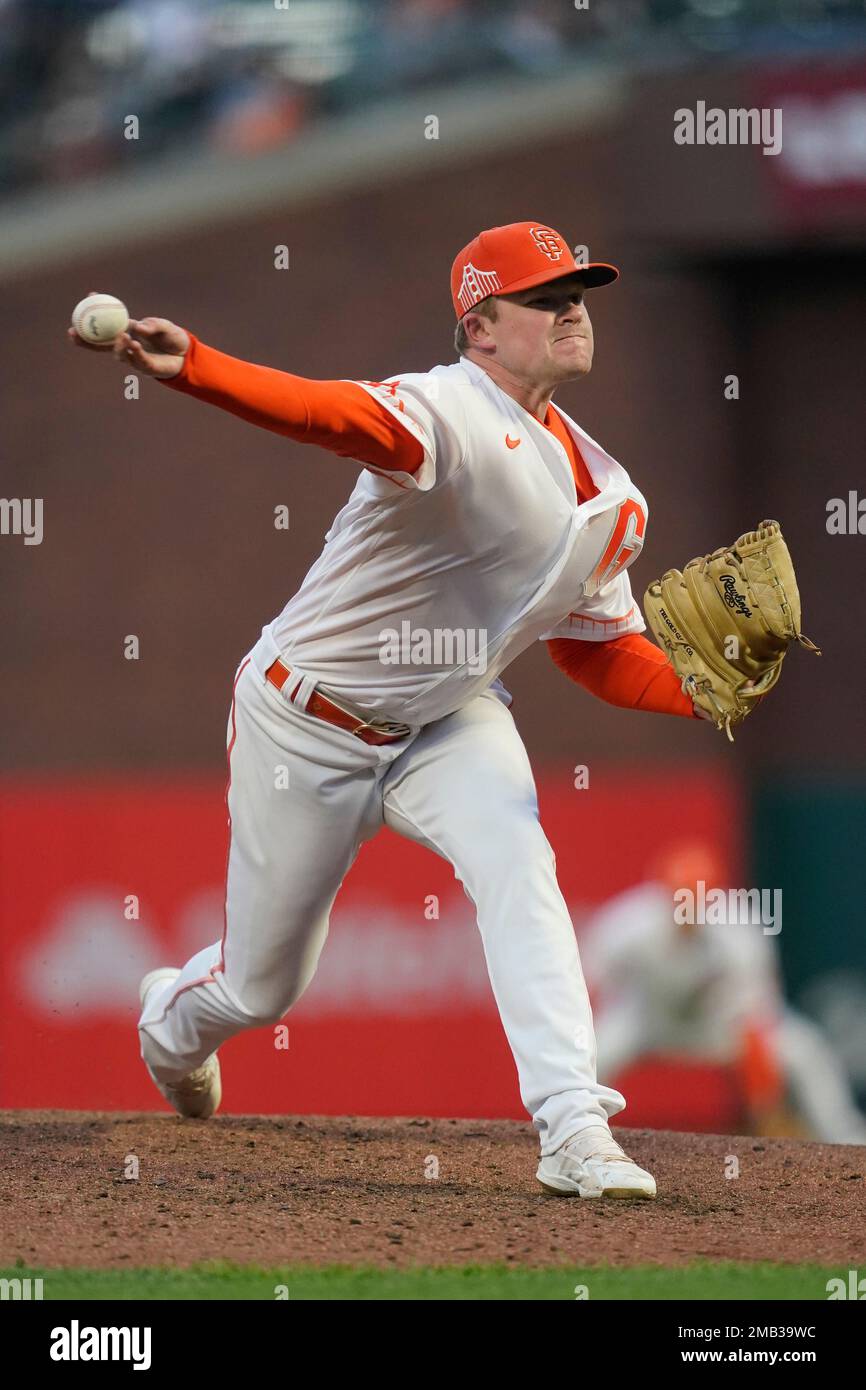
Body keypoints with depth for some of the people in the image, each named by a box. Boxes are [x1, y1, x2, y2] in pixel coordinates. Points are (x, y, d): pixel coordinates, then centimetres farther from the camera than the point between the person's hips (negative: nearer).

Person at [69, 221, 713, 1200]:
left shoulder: (605, 496, -2)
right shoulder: (448, 414, -27)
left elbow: (597, 652, 7)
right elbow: (333, 415, -47)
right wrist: (194, 370, -68)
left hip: (445, 722, 5)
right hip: (307, 724, -5)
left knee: (516, 867, -26)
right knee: (265, 984, 10)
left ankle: (573, 1130, -29)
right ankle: (172, 1022, 48)